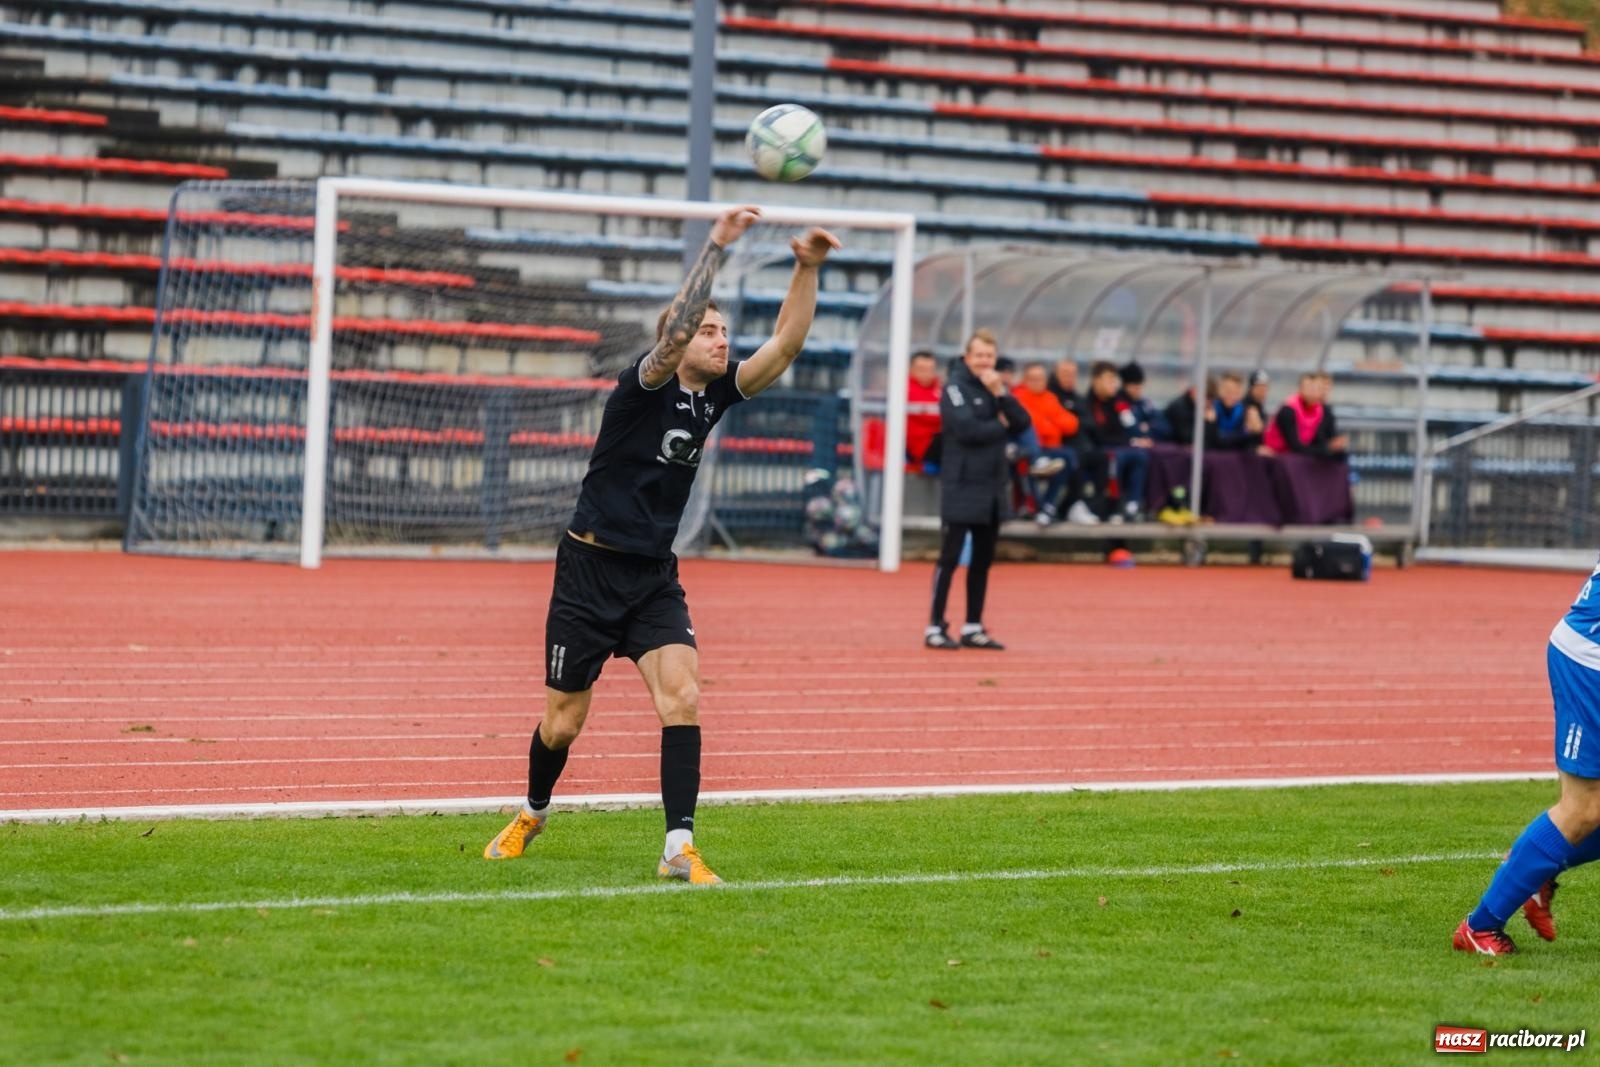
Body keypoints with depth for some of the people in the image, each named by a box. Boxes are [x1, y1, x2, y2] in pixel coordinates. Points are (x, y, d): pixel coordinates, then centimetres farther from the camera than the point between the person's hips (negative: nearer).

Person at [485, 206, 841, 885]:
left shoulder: (716, 395, 2)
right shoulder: (645, 387, -15)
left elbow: (785, 344, -5)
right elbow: (676, 331, -34)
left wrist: (807, 270, -17)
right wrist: (716, 248, -37)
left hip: (655, 576, 5)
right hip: (592, 568, -5)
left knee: (682, 698, -16)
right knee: (564, 721, 6)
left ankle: (679, 848, -16)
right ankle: (532, 815, 34)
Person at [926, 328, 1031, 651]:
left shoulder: (994, 387, 14)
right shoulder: (956, 387, -6)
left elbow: (1023, 423, 3)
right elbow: (967, 429, -20)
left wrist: (1000, 393, -9)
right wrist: (1001, 425, -5)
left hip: (993, 488, 7)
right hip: (961, 487, -7)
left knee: (983, 560, 10)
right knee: (950, 558, -5)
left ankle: (973, 628, 15)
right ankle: (935, 628, -2)